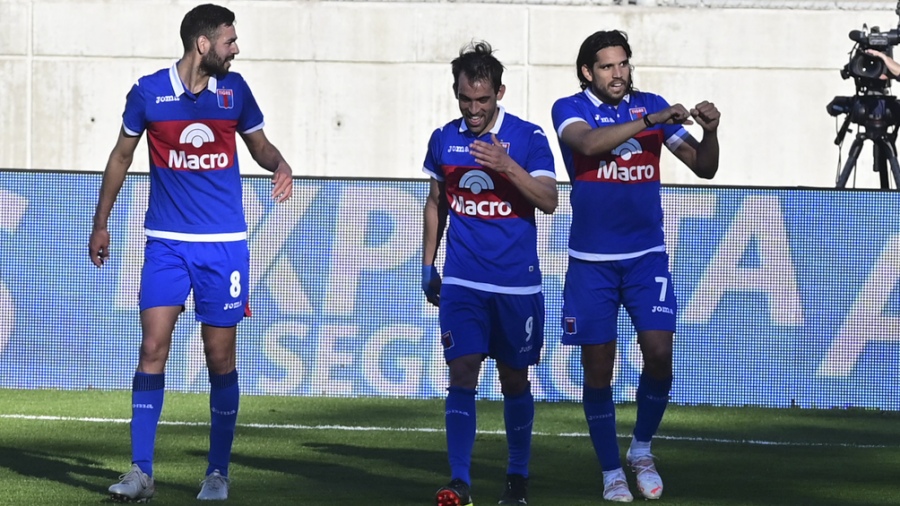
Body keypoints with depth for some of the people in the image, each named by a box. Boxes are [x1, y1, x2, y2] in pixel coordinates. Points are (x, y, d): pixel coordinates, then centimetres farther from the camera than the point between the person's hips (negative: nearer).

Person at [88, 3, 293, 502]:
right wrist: (100, 224, 13)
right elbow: (122, 156, 11)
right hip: (166, 241, -1)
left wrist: (280, 164, -7)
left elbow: (259, 144, 16)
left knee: (220, 357, 2)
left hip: (224, 244, 1)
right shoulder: (148, 92, -3)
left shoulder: (234, 90, 1)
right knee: (152, 349, -9)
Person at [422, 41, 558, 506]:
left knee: (514, 380, 8)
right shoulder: (444, 140, 5)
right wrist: (427, 265, 14)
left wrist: (507, 167, -27)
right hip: (462, 282, 2)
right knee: (462, 374, -9)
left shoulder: (528, 137, -5)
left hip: (517, 283, -2)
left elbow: (549, 201, -14)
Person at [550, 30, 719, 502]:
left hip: (646, 255, 1)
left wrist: (709, 132, -17)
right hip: (591, 261, -1)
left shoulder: (652, 106, 4)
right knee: (598, 367, 1)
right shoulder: (570, 109, -3)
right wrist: (650, 122, -34)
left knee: (659, 352, -11)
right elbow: (588, 143, -27)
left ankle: (641, 448, 12)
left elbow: (703, 166, 4)